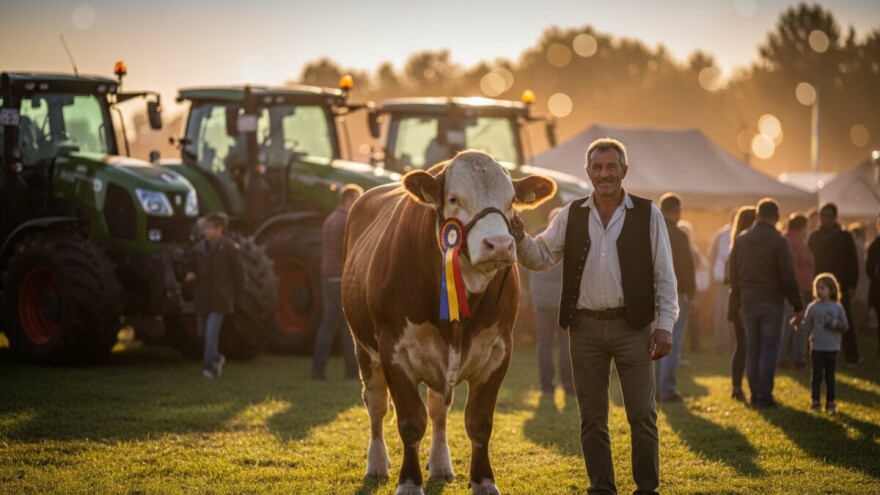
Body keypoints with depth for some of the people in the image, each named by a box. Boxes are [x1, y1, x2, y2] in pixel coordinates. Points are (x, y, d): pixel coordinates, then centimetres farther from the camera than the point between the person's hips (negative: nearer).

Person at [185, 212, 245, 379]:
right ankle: (217, 358, 37)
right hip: (202, 297, 6)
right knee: (203, 332, 13)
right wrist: (191, 275, -4)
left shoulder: (229, 248, -7)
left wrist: (236, 295, 2)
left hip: (220, 299, -6)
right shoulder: (199, 248, 7)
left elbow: (238, 272, -1)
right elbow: (193, 267, 20)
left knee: (212, 331, -14)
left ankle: (209, 366, -10)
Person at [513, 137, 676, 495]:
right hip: (585, 328, 3)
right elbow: (541, 257, 7)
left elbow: (664, 276, 1)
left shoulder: (647, 215, 0)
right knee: (592, 417, 8)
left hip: (632, 327, -2)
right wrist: (520, 239, -13)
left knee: (642, 414, 0)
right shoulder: (571, 216, 7)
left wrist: (664, 325, -6)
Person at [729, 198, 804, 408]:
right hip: (771, 302, -5)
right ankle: (764, 396, -6)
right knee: (769, 349, -2)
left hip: (748, 302, 5)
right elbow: (788, 277, -10)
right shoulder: (778, 241, -9)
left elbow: (733, 276, 12)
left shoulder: (741, 241, 8)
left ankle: (755, 395, 11)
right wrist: (798, 306, -4)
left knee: (752, 350, 10)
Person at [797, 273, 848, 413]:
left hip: (832, 348, 0)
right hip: (817, 348, 0)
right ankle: (816, 402, 9)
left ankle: (830, 402, 14)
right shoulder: (813, 307, 0)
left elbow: (845, 326, 5)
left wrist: (838, 326, -16)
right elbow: (806, 327, 1)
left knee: (830, 376, 7)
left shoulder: (837, 308, 1)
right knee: (817, 375, 2)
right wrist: (798, 326, -19)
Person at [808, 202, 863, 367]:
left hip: (842, 286, -2)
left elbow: (853, 262, 2)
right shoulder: (814, 238, 7)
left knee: (847, 323, -2)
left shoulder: (845, 237, 3)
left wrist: (852, 285, -5)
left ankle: (852, 357, 1)